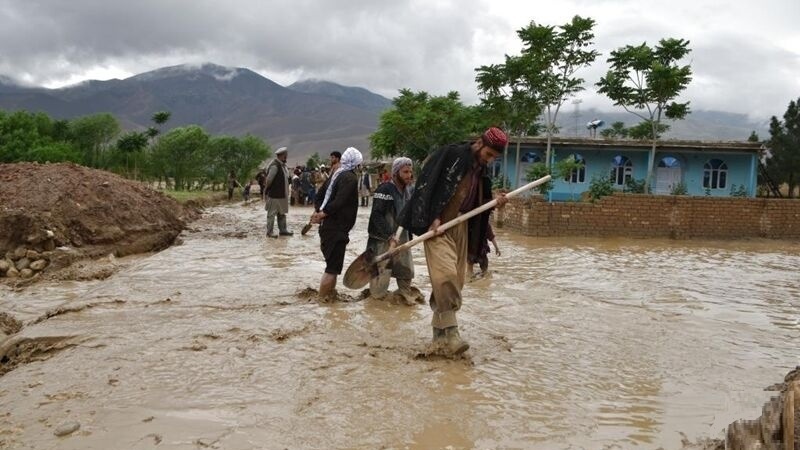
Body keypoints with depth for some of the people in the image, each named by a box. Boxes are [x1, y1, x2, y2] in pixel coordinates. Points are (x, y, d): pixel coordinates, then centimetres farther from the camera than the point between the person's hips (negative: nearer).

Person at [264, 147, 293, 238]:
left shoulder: (282, 165, 9)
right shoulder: (274, 166, -21)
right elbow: (269, 180, -20)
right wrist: (267, 190, -9)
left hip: (282, 195, 9)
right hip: (274, 195, -9)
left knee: (282, 213, 16)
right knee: (272, 213, 1)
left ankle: (283, 230, 26)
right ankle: (269, 232, 8)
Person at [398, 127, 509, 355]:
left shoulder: (481, 170, 16)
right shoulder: (452, 154, -8)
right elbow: (429, 186, -13)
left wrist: (495, 202, 1)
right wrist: (433, 219, -19)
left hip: (461, 227, 8)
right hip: (438, 226, -8)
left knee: (455, 281, 6)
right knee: (446, 274, -21)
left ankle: (440, 333, 16)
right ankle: (449, 331, -15)